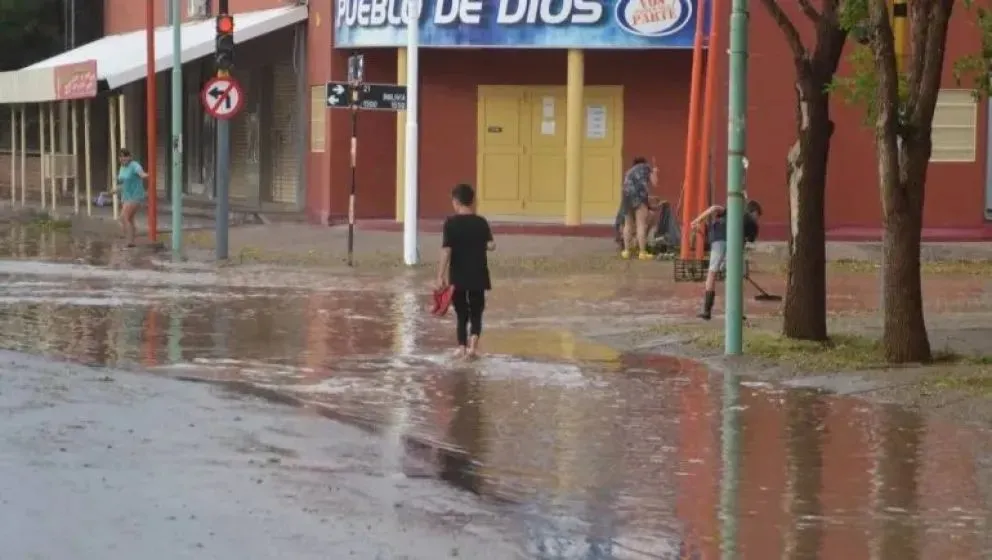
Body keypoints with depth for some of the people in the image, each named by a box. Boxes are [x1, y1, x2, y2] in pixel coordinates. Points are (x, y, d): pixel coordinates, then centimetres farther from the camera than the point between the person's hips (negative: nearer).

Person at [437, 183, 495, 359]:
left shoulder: (451, 223, -8)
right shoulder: (481, 222, -1)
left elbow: (446, 251, -13)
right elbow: (491, 245, -7)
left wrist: (440, 276, -12)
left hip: (457, 277, -1)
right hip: (478, 276, 1)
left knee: (461, 313, 13)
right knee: (476, 313, 9)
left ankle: (462, 347, 14)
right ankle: (473, 343, -9)